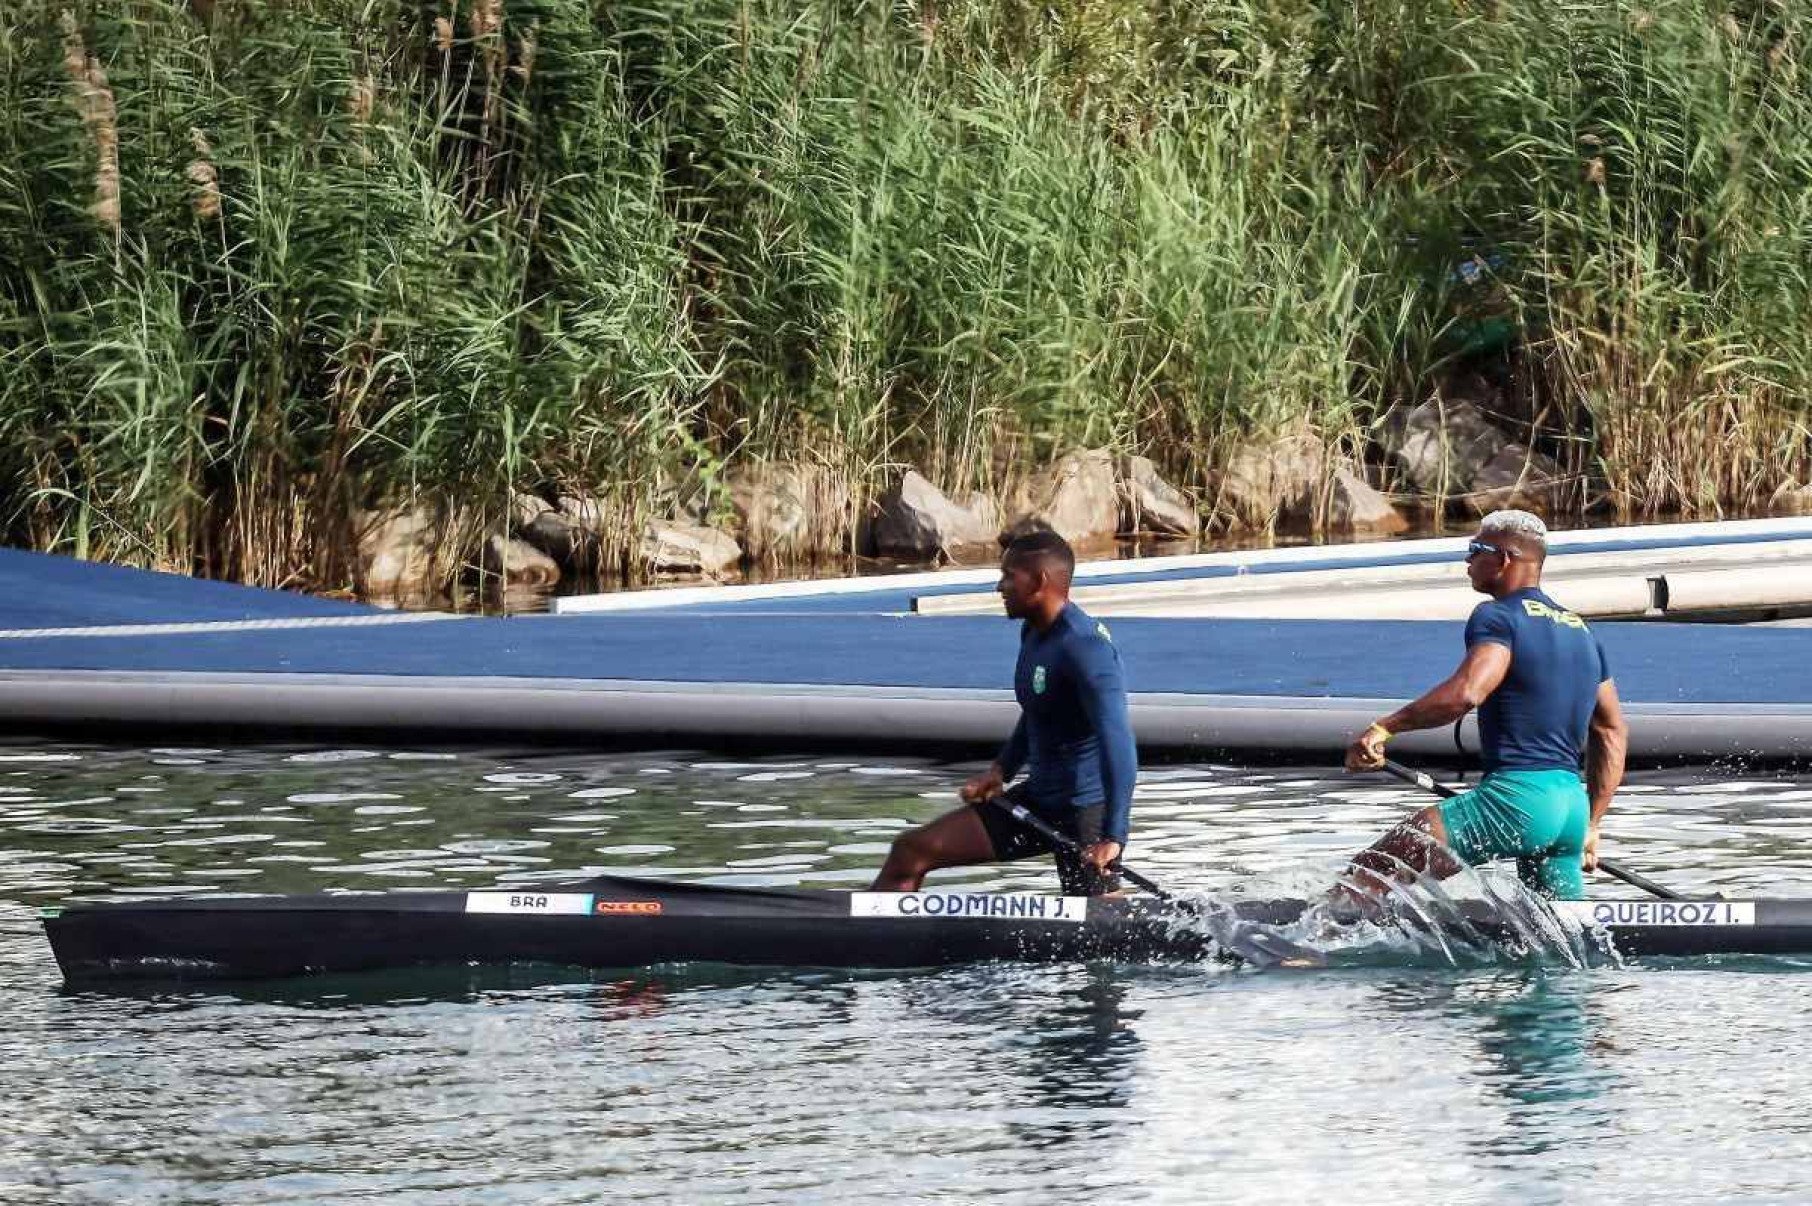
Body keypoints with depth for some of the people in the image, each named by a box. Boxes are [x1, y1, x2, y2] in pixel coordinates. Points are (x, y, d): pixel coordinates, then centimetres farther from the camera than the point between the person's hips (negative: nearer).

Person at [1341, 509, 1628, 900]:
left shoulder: (1498, 617, -3)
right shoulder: (1582, 632, 22)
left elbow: (1465, 693, -22)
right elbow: (1613, 733, 24)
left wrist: (1385, 728, -20)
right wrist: (1590, 827, 27)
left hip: (1516, 795, -8)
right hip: (1571, 807, 8)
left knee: (1367, 874, -14)